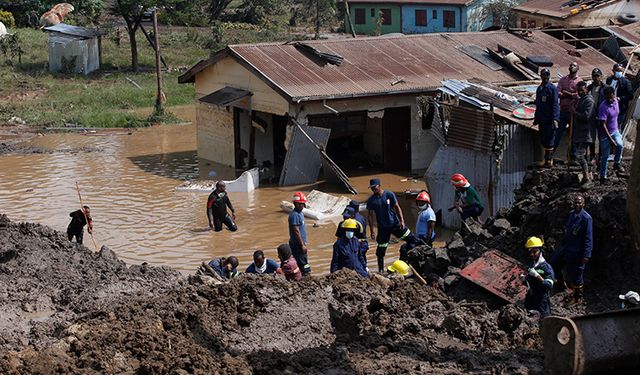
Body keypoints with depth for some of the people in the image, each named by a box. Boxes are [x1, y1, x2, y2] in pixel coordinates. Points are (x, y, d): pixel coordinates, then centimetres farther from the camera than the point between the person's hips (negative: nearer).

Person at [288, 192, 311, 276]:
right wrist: (302, 245, -19)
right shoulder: (294, 215, -18)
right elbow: (296, 231, -20)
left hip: (300, 244, 10)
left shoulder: (300, 213, 13)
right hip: (297, 244, -10)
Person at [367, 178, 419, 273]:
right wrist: (372, 230, -4)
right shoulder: (371, 200, -3)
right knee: (381, 250, 4)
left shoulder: (389, 195, -5)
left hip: (395, 224, -1)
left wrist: (402, 221, -11)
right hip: (382, 228, 1)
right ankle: (381, 270, 14)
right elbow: (370, 215, 1)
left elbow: (397, 207, -1)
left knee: (411, 239, -1)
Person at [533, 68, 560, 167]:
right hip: (541, 119, 7)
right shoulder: (539, 89, 15)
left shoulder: (552, 89, -7)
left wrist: (555, 119, -19)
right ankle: (547, 160, 18)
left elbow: (555, 105, -12)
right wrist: (536, 118, 21)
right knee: (543, 140, 10)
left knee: (549, 140, -6)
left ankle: (549, 160, -2)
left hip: (550, 120, -7)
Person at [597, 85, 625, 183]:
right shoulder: (603, 107, -26)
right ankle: (603, 176, 14)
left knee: (620, 145, -15)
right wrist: (610, 139, -27)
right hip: (605, 134, -6)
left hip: (615, 131, 6)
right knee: (605, 156, 1)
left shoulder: (616, 101, -4)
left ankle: (616, 163, 10)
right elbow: (602, 125, -26)